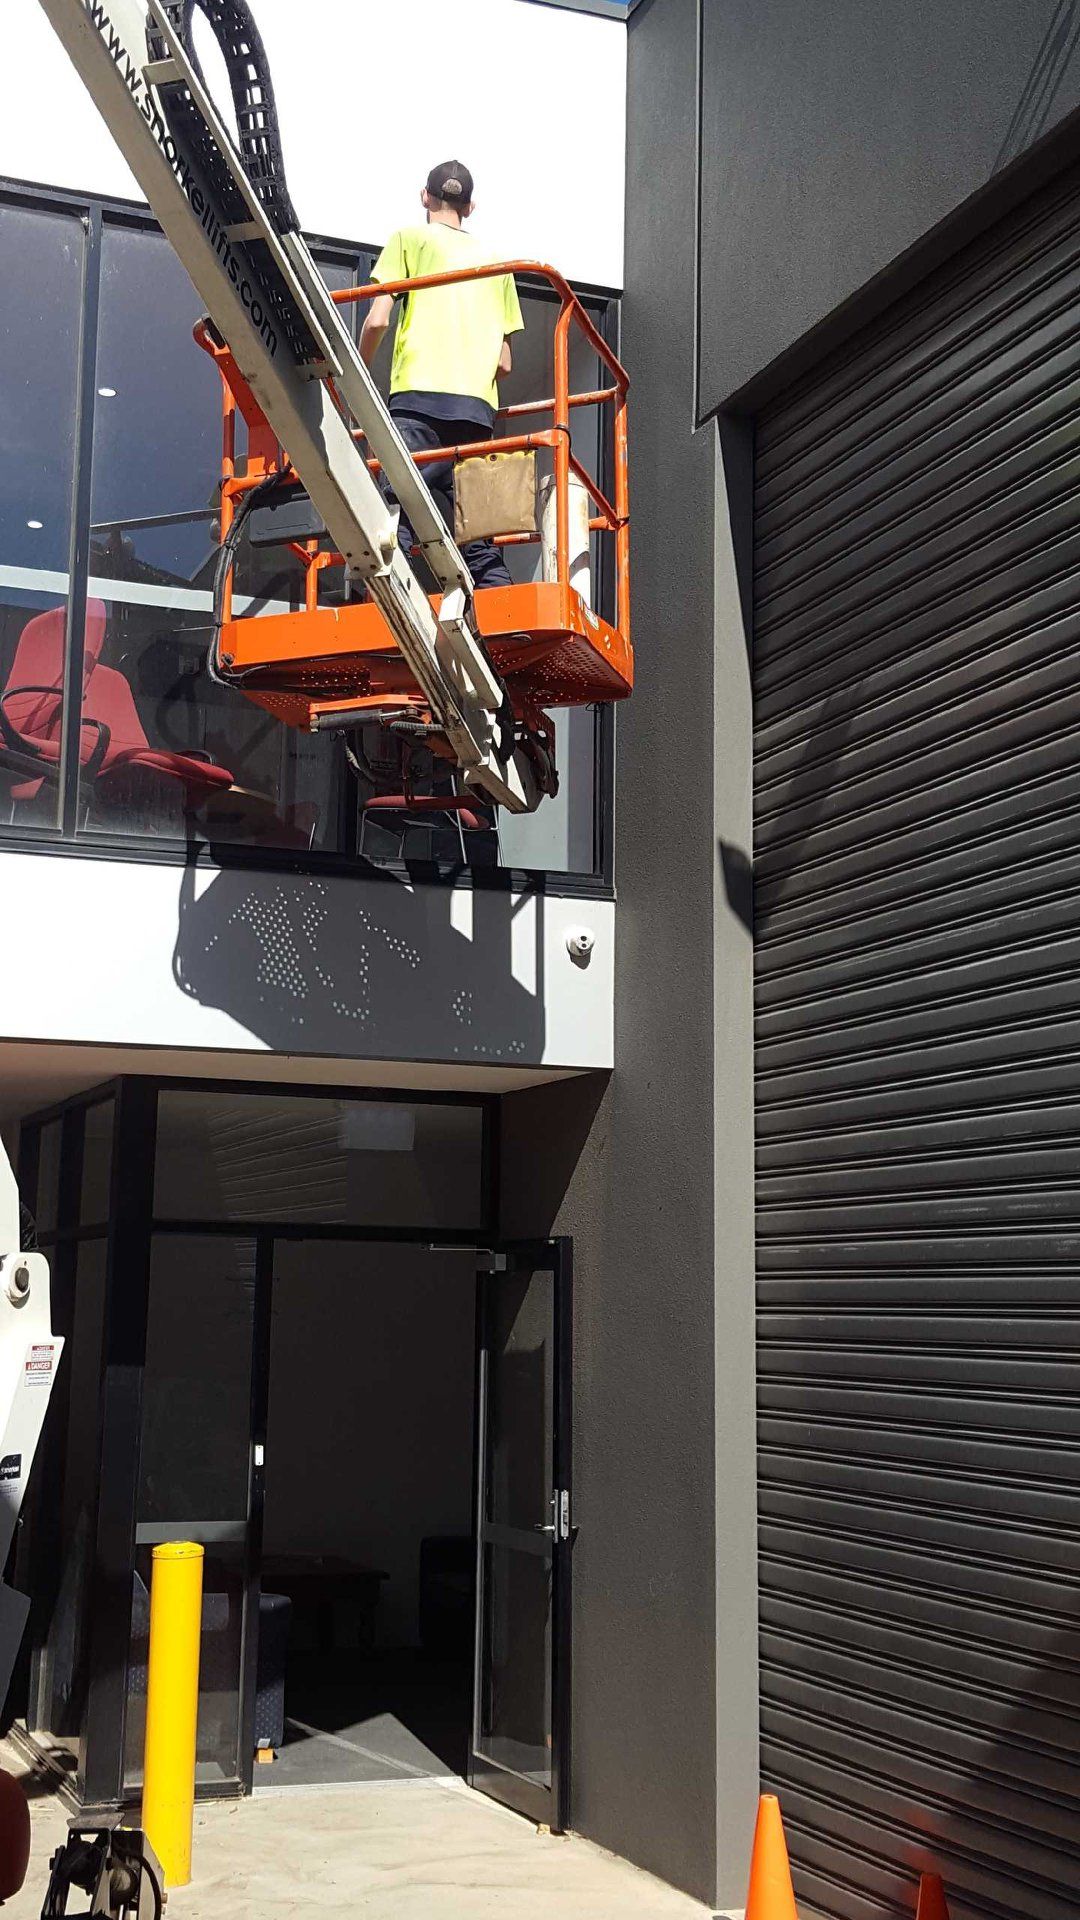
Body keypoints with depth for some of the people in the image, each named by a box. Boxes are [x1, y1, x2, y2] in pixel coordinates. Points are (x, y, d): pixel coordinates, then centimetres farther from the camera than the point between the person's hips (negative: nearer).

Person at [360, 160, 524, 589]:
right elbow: (505, 364, 18)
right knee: (477, 533, 5)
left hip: (419, 397, -4)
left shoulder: (409, 239, 13)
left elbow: (377, 320, 1)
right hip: (477, 407, 4)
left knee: (396, 517, -15)